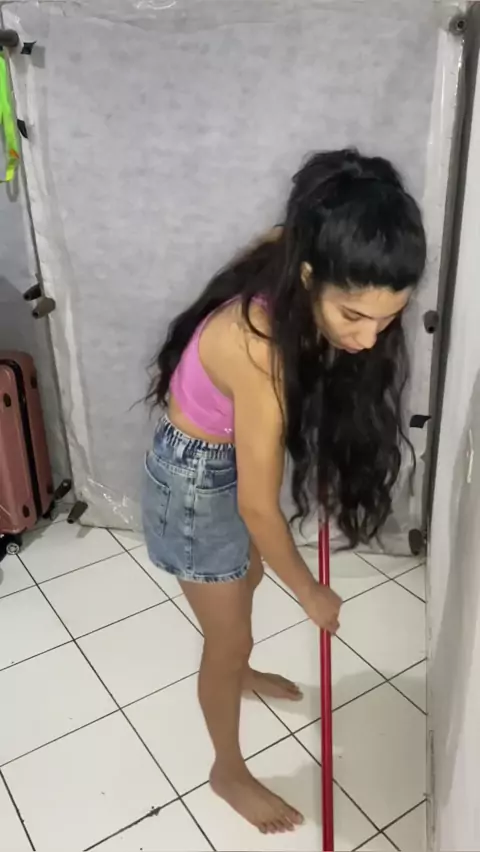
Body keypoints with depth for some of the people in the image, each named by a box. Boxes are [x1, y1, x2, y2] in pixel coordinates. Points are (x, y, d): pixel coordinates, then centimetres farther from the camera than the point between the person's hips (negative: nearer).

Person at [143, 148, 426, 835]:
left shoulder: (293, 283, -17)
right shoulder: (260, 349, -40)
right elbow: (258, 506, -28)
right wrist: (311, 594, -12)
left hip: (238, 457, 8)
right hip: (198, 481, -8)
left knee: (248, 579, 31)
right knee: (229, 636, 12)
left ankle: (239, 673, 62)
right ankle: (229, 770, 40)